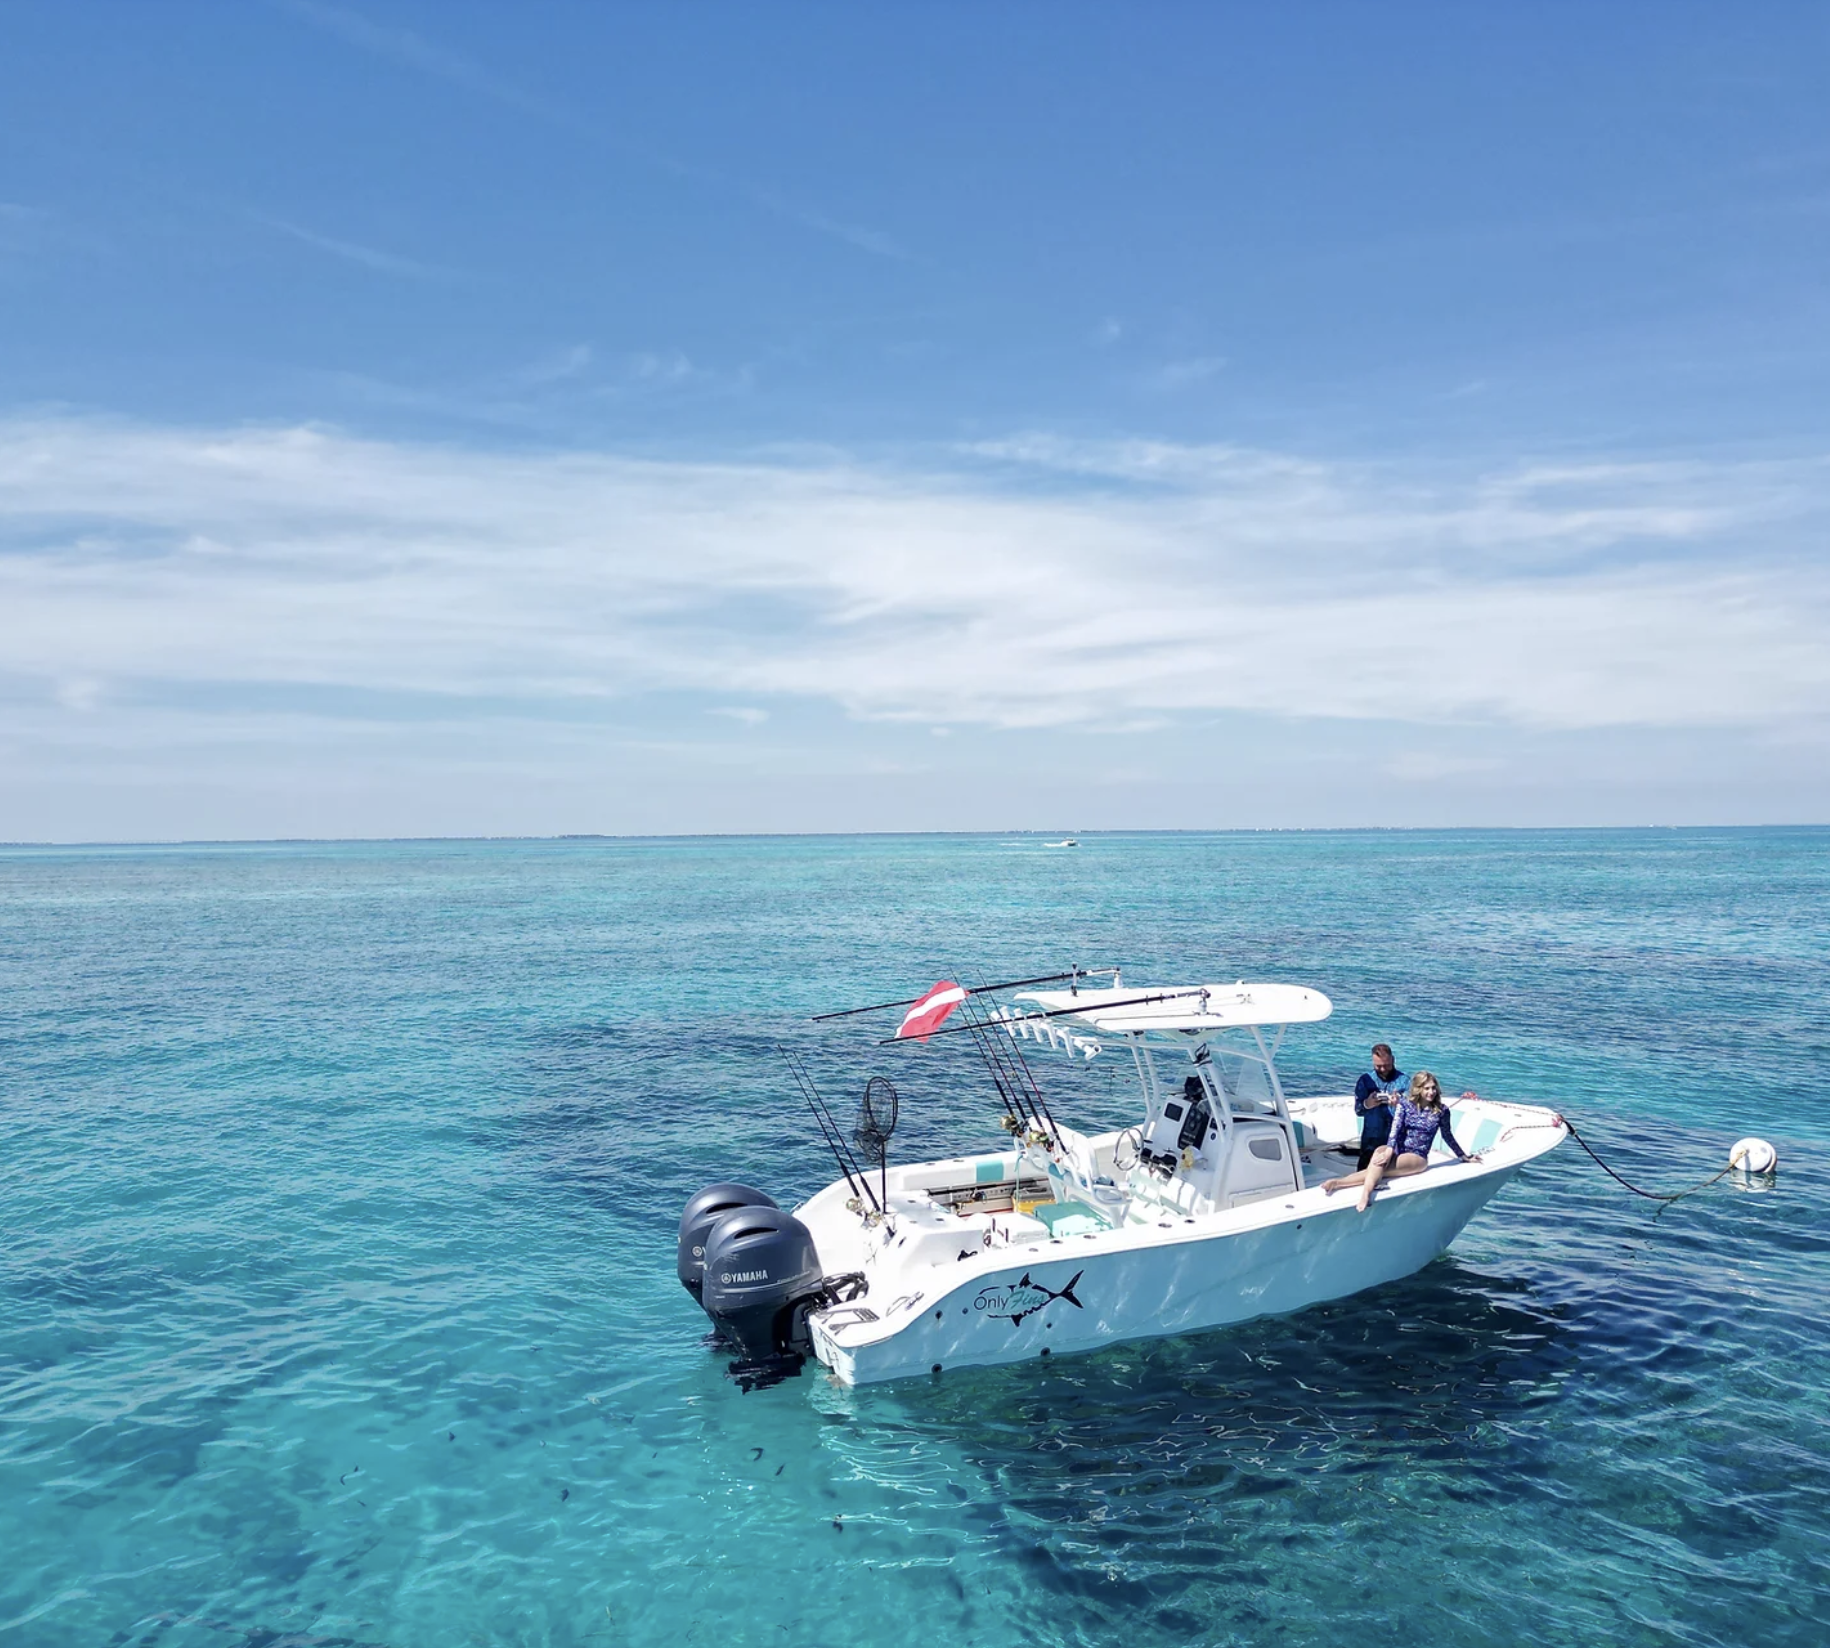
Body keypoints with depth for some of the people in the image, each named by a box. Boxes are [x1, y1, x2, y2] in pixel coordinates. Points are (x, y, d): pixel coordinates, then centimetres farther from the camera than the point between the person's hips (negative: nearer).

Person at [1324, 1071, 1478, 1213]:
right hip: (1397, 1150, 2)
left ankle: (1339, 1182, -46)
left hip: (1417, 1157, -2)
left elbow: (1448, 1136, 15)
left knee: (1379, 1166, -32)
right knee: (1380, 1152, -37)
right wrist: (1388, 1152, -25)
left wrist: (1465, 1157, 22)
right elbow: (1395, 1129, -10)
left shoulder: (1441, 1110, 0)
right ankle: (1365, 1193, -54)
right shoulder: (1405, 1104, 1)